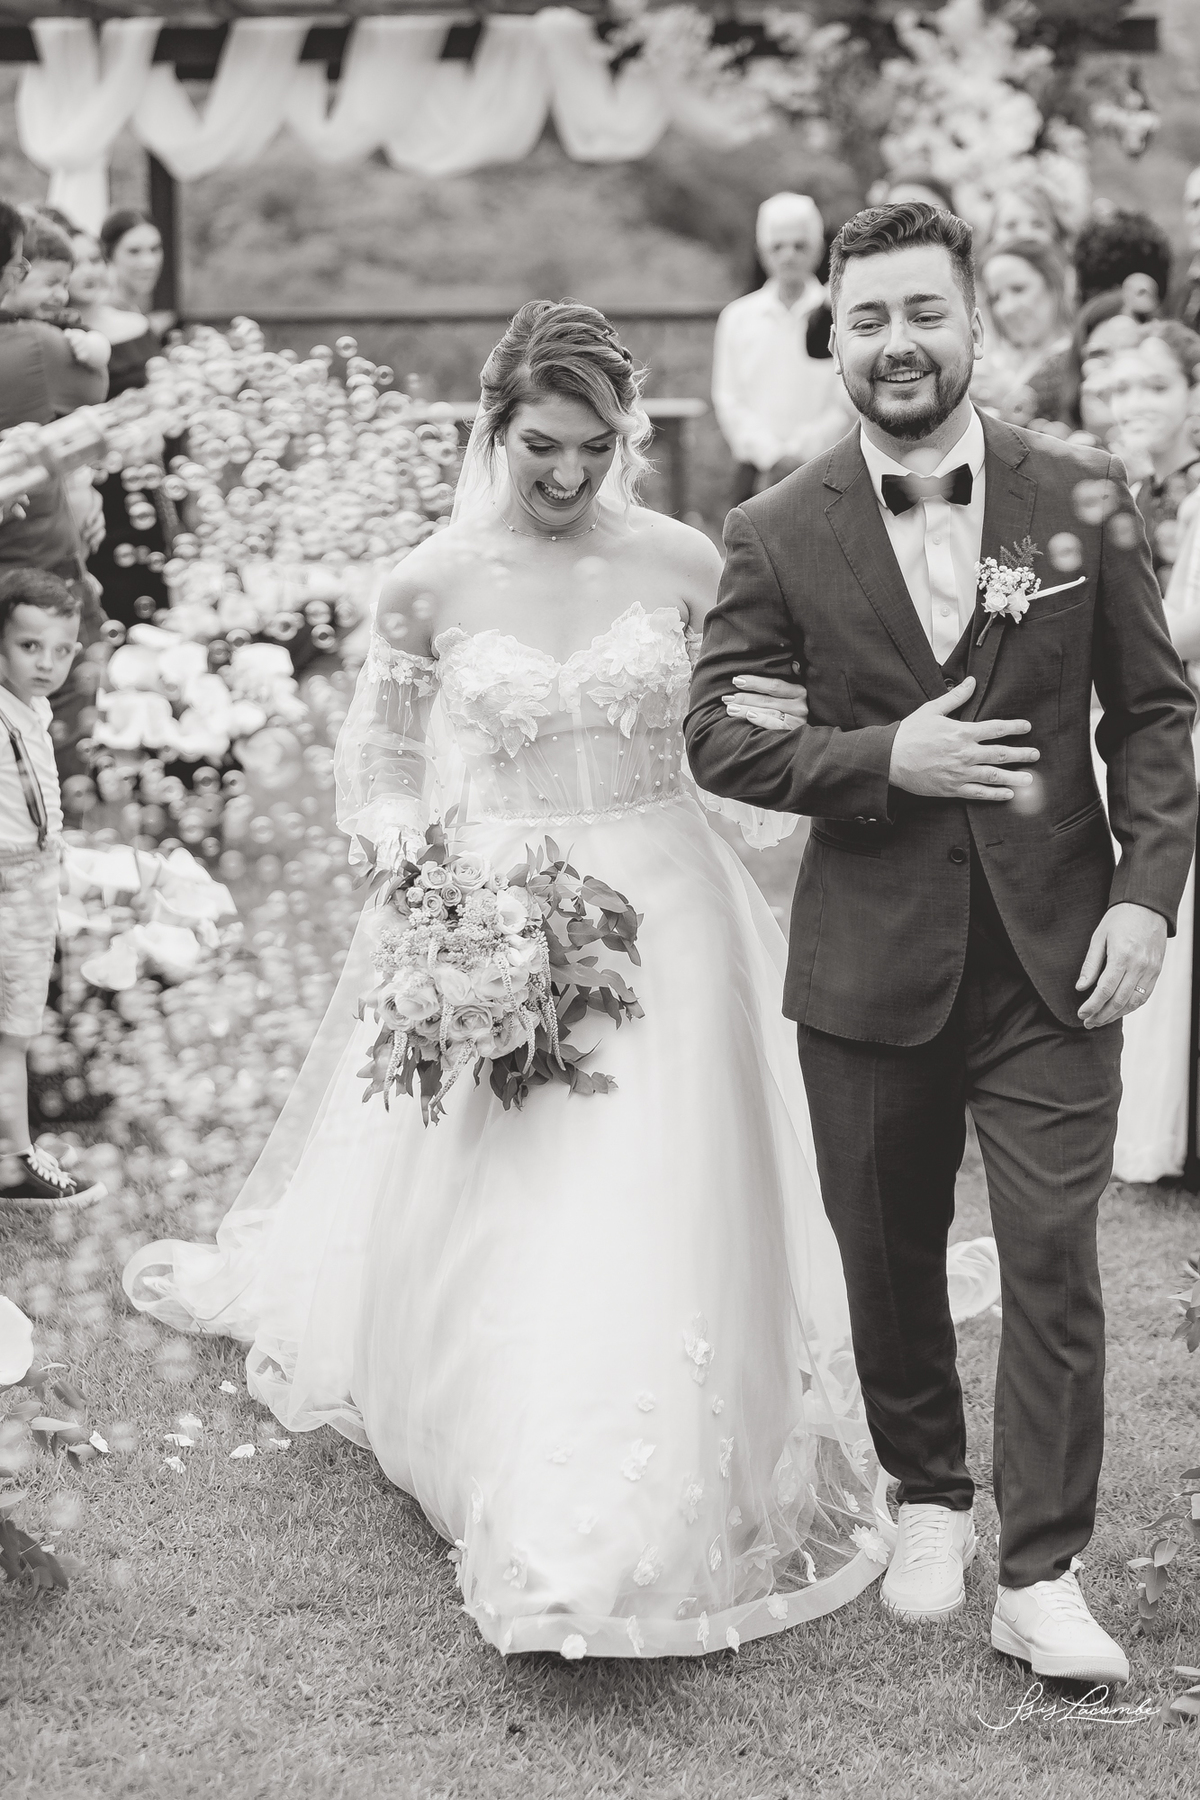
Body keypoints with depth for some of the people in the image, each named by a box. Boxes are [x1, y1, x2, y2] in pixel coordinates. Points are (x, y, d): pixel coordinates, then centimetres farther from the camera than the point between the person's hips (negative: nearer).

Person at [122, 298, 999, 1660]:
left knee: (652, 1222, -2)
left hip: (661, 918, 0)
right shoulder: (431, 585, -3)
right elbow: (379, 765, 8)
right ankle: (520, 1497, 16)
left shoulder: (684, 565, -1)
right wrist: (418, 872, -7)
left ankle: (654, 1518, 14)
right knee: (493, 1224, -1)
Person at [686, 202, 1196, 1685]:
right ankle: (928, 1499, 37)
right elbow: (715, 736, -2)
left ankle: (1039, 1575, 8)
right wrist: (884, 759, -16)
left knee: (1055, 1260, -3)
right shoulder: (779, 535, -3)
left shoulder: (1081, 496, -1)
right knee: (888, 1254, 14)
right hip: (870, 961, 1)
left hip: (1052, 952, 0)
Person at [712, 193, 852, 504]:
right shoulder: (738, 317, 9)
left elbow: (849, 404, -1)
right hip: (757, 475, 2)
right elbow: (728, 401, 6)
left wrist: (801, 451, -10)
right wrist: (770, 453, -7)